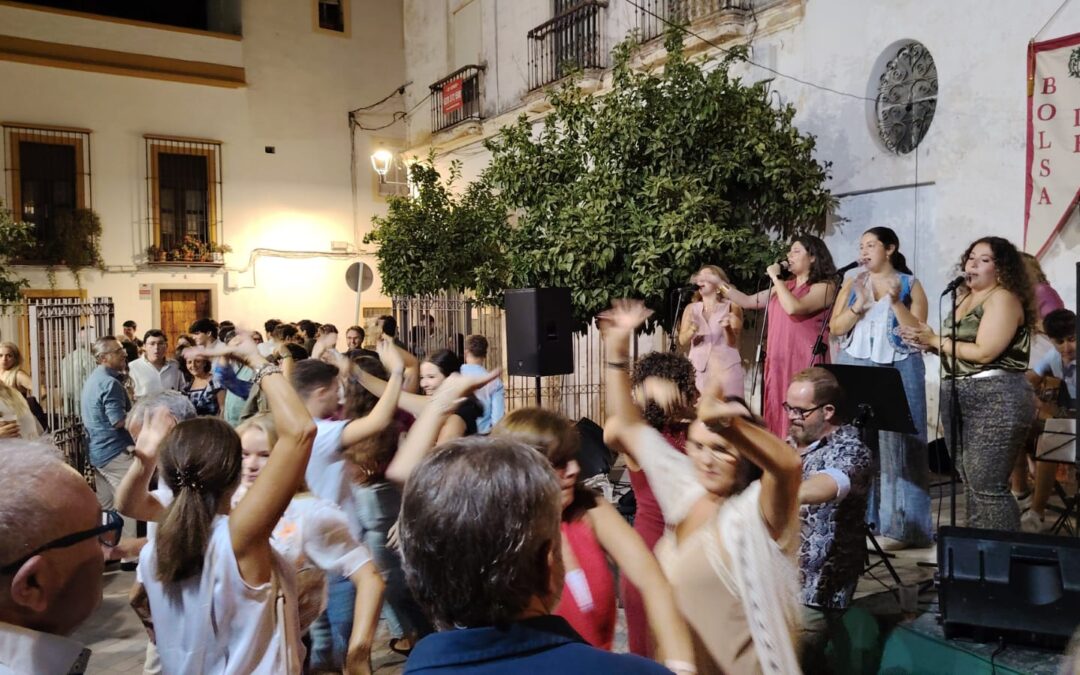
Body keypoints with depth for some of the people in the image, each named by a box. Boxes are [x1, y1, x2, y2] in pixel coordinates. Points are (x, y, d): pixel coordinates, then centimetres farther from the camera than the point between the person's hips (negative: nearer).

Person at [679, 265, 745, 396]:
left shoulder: (731, 307, 3)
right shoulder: (691, 308, 11)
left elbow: (733, 343, -5)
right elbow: (682, 341, 2)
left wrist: (727, 328, -26)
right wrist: (691, 332, -20)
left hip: (726, 369, -2)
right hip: (698, 370, 2)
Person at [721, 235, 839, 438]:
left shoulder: (824, 287, -5)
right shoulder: (785, 286, 18)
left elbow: (793, 308, -22)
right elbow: (748, 302, 19)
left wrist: (776, 278, -12)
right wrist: (722, 286, 12)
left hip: (804, 363, -7)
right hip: (778, 362, 7)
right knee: (777, 416, 7)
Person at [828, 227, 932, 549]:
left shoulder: (910, 284, 4)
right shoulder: (852, 283, 11)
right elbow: (835, 328, 3)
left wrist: (896, 302, -16)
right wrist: (858, 306, -12)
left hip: (898, 370, -3)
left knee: (895, 444, -3)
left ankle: (898, 526, 1)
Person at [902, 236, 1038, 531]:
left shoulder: (1003, 298, -9)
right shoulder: (965, 298, 17)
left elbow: (983, 352, -20)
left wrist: (937, 340, -11)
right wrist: (929, 344, -5)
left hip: (996, 401, -9)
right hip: (959, 399, 9)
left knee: (988, 488, -8)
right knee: (972, 485, 13)